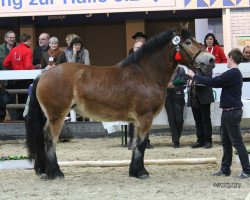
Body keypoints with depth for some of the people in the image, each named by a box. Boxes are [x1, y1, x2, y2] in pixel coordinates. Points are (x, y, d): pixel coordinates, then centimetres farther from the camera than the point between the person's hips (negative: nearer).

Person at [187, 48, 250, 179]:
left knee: (237, 142, -6)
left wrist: (194, 76, -10)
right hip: (228, 112, 10)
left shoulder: (233, 74, -19)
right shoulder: (234, 73, 13)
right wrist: (197, 79, 13)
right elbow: (217, 81, 17)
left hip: (232, 112, -10)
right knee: (226, 142, 14)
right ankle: (225, 169, 19)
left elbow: (213, 82, -20)